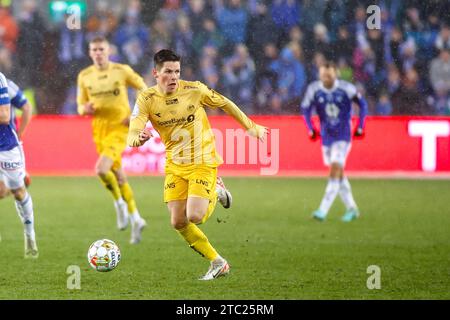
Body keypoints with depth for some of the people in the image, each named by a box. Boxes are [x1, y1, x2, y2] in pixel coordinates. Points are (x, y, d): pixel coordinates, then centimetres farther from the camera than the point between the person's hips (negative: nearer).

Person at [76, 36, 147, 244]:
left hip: (119, 128, -5)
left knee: (101, 169, -25)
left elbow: (143, 89, 4)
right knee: (118, 177, 12)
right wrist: (85, 109, -13)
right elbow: (80, 106, 12)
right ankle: (136, 220, 25)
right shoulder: (84, 76, 4)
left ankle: (120, 203, 0)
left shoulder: (122, 71, -6)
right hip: (99, 131, 5)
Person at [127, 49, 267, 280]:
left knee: (194, 216, -20)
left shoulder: (194, 90, -13)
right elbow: (132, 135, -21)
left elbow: (225, 104, 4)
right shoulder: (146, 99, -12)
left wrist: (251, 127, 13)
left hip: (203, 162, -3)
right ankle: (218, 263, 15)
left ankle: (216, 192, 14)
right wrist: (138, 138, -46)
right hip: (174, 165, 3)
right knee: (178, 223, -3)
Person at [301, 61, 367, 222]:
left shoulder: (346, 88, -12)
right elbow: (305, 109, 8)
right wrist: (310, 129, -2)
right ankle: (351, 208, 23)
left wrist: (360, 127, 0)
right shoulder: (313, 89, -7)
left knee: (335, 170, -15)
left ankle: (323, 210, -19)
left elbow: (362, 104, 1)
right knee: (339, 173, 10)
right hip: (326, 136, 4)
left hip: (343, 136, -4)